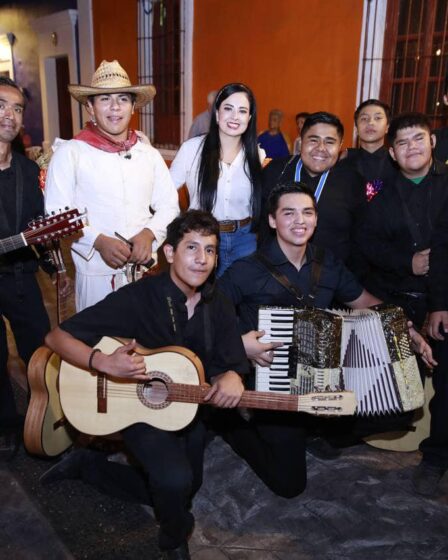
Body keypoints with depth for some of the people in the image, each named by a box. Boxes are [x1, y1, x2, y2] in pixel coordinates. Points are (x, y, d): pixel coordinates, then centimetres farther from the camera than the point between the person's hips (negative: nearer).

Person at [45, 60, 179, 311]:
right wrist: (99, 241, -17)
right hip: (96, 273, -3)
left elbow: (169, 205, 10)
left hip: (144, 267, 3)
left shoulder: (150, 154, 10)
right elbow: (56, 214, -6)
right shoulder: (69, 153, -2)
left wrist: (149, 234, -9)